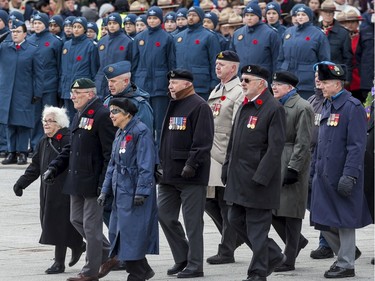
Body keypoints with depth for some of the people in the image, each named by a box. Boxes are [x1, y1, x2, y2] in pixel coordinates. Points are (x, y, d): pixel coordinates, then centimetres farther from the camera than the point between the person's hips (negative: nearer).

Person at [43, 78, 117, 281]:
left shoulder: (102, 116, -16)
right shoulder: (79, 116, 13)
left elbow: (110, 153, -18)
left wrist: (104, 183, -21)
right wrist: (54, 167, 9)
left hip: (93, 182, -10)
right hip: (77, 180, 10)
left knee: (91, 224, -2)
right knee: (77, 219, 16)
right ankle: (108, 254, 29)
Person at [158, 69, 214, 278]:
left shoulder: (199, 107, -10)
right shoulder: (174, 106, 17)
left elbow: (203, 141, -17)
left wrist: (191, 165, -23)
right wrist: (161, 164, 18)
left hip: (191, 175, -9)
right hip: (170, 174, 9)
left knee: (193, 220, -4)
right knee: (165, 215, 8)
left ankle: (195, 265, 2)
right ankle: (182, 259, 19)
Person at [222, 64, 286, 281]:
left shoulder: (274, 109, -12)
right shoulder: (245, 107, 14)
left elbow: (276, 147, -17)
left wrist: (260, 178, -21)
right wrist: (227, 170, 15)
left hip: (259, 180, -9)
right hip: (239, 179, 9)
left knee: (257, 226, -3)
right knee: (236, 220, 12)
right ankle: (274, 255, 24)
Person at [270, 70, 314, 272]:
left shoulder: (302, 108, -10)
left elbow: (303, 142, -15)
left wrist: (293, 169, -19)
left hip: (292, 166, -8)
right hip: (274, 165, 8)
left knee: (290, 211, -3)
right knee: (272, 209, 6)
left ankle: (289, 260, 3)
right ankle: (297, 241, 25)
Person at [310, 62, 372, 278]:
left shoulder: (353, 107, -12)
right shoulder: (327, 106, 14)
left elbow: (357, 146, -16)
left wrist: (349, 176, -21)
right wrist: (315, 170, 18)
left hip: (342, 177, -8)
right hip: (324, 176, 8)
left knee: (344, 221, -1)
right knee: (323, 221, 10)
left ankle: (346, 265, 7)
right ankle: (343, 254, 26)